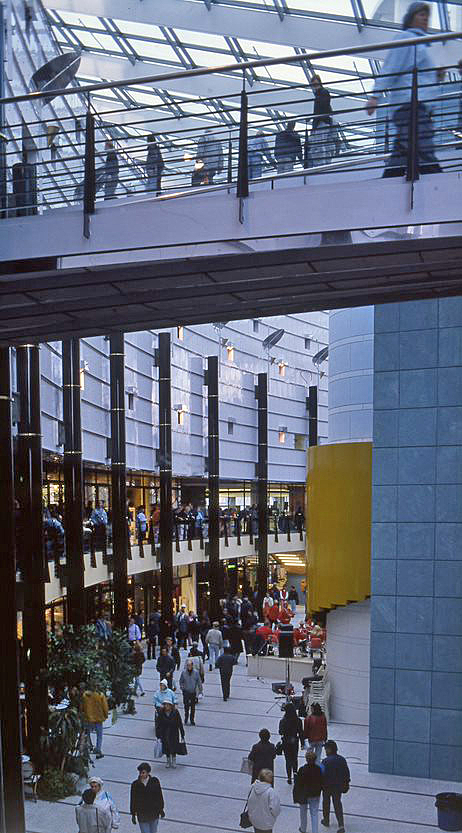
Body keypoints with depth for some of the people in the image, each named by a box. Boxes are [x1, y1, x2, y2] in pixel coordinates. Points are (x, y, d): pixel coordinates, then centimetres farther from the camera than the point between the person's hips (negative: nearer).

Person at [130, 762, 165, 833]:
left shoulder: (155, 781, -9)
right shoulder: (135, 784, -10)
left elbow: (160, 796, 1)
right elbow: (133, 800, -2)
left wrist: (161, 810, 5)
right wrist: (133, 814, 2)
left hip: (154, 813, 1)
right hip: (142, 815, -1)